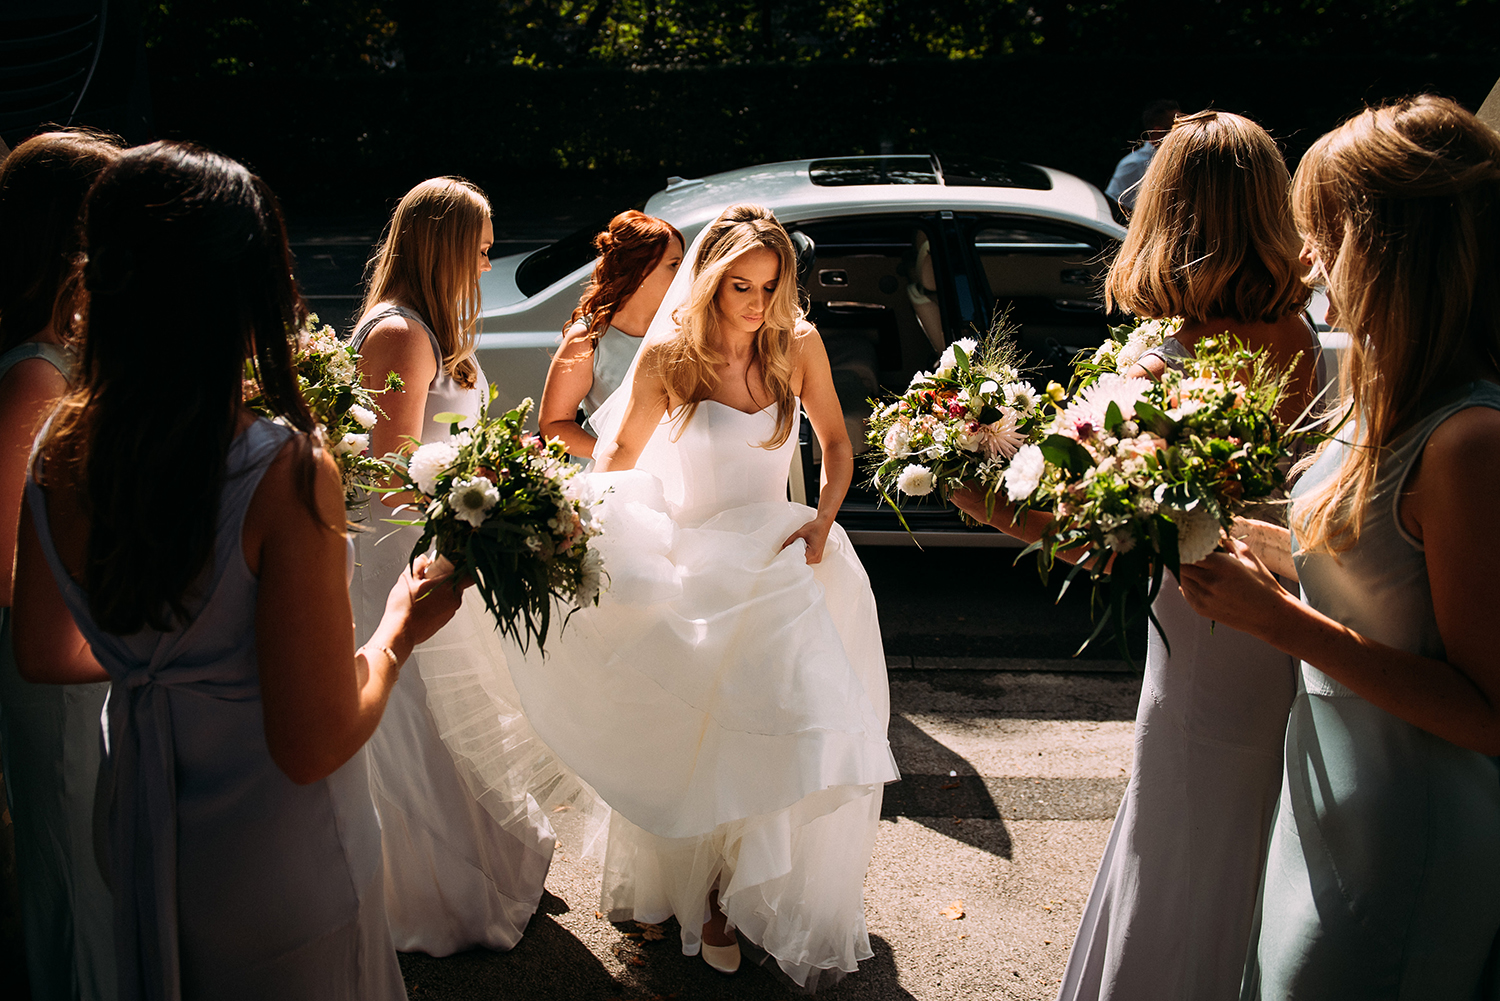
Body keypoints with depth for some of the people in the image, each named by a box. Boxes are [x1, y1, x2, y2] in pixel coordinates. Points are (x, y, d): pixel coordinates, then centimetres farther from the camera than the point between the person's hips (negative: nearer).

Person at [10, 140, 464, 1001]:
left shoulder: (62, 453, -11)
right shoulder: (287, 473, -31)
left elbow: (46, 657, 4)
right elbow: (316, 744, -27)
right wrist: (402, 627, -11)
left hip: (137, 838, 6)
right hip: (280, 872, -5)